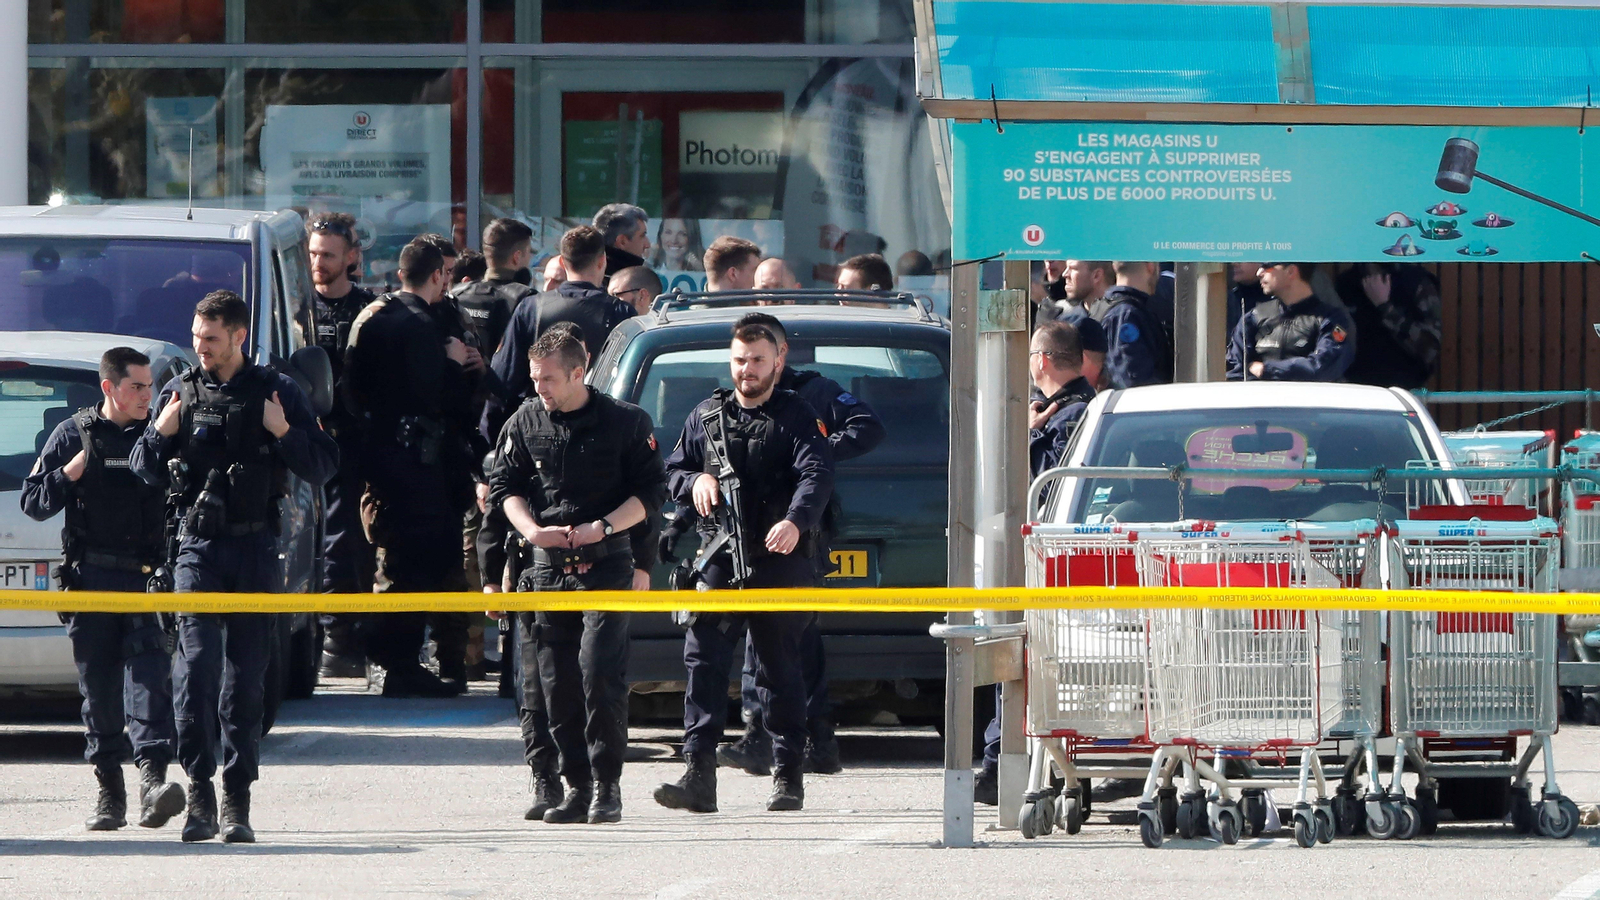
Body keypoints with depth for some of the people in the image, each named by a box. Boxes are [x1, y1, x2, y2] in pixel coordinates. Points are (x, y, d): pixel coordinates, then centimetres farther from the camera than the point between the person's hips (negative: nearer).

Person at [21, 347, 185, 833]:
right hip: (91, 576, 1)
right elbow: (34, 501, 7)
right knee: (99, 684, 4)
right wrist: (71, 472, -8)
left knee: (149, 671, -15)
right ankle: (110, 790, 12)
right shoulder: (73, 436, 8)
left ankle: (153, 779, -26)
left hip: (148, 575, -1)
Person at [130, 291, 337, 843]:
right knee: (196, 664, -14)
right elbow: (144, 472, 14)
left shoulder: (277, 392, 5)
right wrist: (159, 434, -6)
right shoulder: (180, 392, 10)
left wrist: (284, 433, -12)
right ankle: (200, 790, -11)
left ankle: (237, 801, 7)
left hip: (255, 548, 0)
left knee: (246, 674, 2)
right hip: (198, 544, 0)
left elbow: (324, 466, 5)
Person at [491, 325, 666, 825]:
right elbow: (505, 484, 12)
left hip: (606, 563, -4)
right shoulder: (525, 422, 8)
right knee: (557, 682, 1)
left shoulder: (625, 422, -1)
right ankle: (577, 786, 9)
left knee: (600, 671, -15)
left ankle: (607, 785, -8)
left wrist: (601, 528, -12)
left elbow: (650, 491, 1)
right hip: (548, 565, 4)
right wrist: (532, 530, -6)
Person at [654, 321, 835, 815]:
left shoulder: (795, 418, 2)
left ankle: (788, 775, 10)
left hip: (779, 561, -3)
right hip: (718, 563, 3)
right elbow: (672, 472, 23)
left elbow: (816, 475, -13)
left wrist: (796, 521, -32)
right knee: (703, 662, -8)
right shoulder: (705, 417, 16)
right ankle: (699, 777, -12)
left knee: (780, 669, 2)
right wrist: (695, 480, -2)